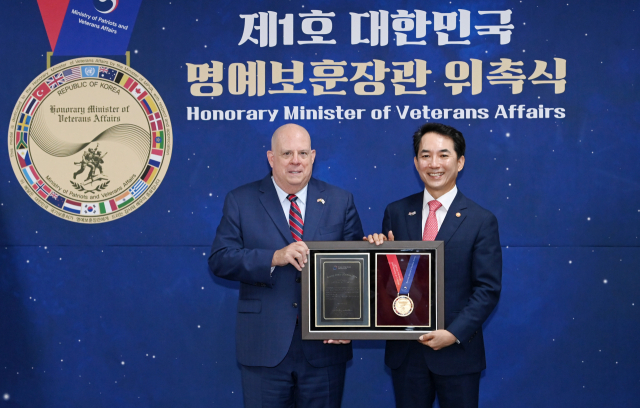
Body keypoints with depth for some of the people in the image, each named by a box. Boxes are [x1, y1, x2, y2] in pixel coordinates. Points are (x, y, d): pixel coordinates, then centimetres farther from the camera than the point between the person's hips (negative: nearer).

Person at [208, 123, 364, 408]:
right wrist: (273, 258, -20)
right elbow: (219, 260, -6)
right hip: (264, 347, -1)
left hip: (325, 345, 1)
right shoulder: (241, 201, 2)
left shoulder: (340, 202, 5)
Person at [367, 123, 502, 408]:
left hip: (457, 351, -2)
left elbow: (488, 288, -7)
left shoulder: (481, 221, -4)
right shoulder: (396, 213, 4)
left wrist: (454, 333, -16)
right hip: (405, 350, 2)